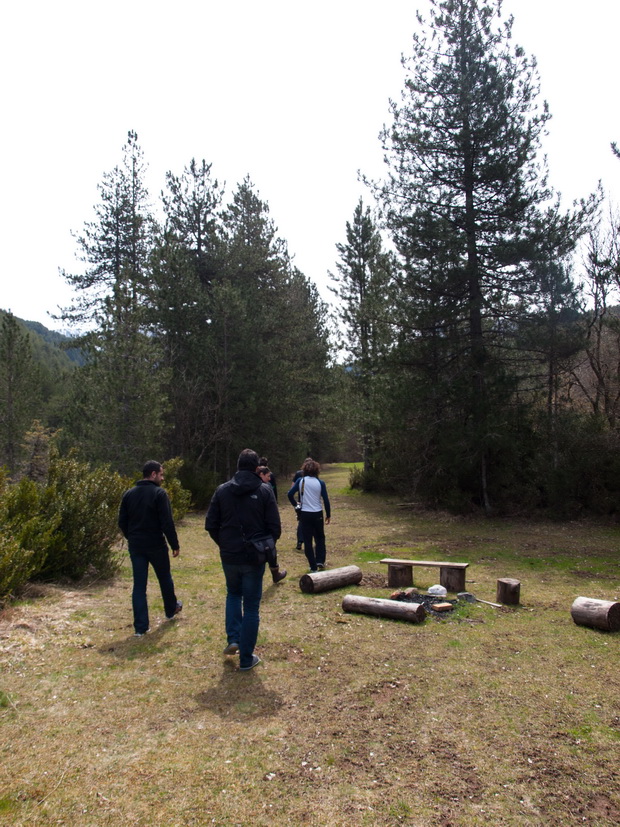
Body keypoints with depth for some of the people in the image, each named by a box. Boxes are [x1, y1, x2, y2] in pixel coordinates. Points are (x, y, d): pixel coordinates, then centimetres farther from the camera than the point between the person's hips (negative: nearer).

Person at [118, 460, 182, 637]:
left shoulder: (129, 494, 4)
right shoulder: (159, 493, -13)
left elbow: (122, 522, 8)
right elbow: (167, 523, -17)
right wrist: (175, 545, -9)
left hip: (135, 546, 4)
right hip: (156, 546, -4)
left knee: (139, 585, 6)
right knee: (165, 578, 19)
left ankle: (140, 626, 6)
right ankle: (171, 610, 39)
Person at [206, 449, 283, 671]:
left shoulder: (222, 490, -2)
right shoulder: (264, 491, -9)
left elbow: (211, 525, 0)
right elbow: (275, 527, -10)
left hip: (229, 557, 2)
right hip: (254, 558, -2)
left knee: (233, 594, 28)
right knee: (251, 607, 9)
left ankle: (233, 639, 16)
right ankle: (246, 658, 16)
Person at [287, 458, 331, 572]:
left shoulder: (300, 481, -6)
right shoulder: (320, 483, -6)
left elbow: (290, 494, -11)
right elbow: (326, 500, -4)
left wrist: (295, 505, 6)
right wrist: (328, 515, 6)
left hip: (304, 514, 0)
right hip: (317, 514, 0)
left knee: (307, 540, 8)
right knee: (320, 538, 21)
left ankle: (313, 566, 10)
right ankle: (320, 561, 14)